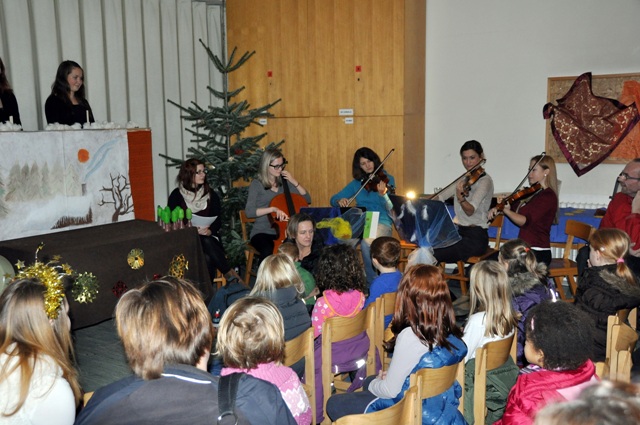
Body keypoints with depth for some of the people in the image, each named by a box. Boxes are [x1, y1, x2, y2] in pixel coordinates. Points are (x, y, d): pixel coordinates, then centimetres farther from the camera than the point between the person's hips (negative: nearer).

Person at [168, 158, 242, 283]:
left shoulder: (211, 195, 13)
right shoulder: (177, 195, 6)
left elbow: (218, 220, 7)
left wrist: (209, 231, -15)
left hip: (209, 238, 2)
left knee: (208, 258, -33)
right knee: (206, 257, -34)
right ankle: (229, 273, -27)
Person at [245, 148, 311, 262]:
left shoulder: (285, 182, 11)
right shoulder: (257, 184, -1)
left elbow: (307, 200, 10)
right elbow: (249, 212, -13)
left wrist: (295, 182, -2)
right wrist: (273, 209, -25)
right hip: (262, 232, -3)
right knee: (268, 251, -37)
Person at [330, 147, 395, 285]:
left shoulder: (387, 179, 4)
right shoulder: (357, 183, 14)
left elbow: (391, 208, -8)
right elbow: (333, 200, 13)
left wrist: (383, 194, -28)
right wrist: (339, 200, -11)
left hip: (381, 223, -3)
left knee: (366, 242, -35)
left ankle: (373, 283, -14)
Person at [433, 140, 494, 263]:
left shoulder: (485, 180, -10)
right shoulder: (464, 179, 14)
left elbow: (470, 211, -22)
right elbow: (440, 197, 16)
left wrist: (460, 197, -42)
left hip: (475, 237, -7)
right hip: (460, 233, 8)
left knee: (432, 256, -23)